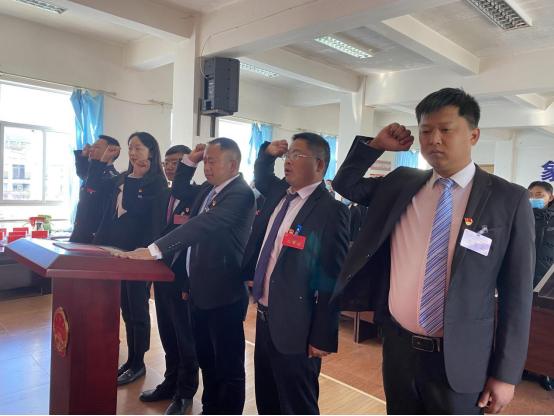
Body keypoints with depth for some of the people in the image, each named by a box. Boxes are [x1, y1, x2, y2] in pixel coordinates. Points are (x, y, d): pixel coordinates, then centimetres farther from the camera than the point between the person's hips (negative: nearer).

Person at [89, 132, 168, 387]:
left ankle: (138, 364, 20)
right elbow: (93, 184, 15)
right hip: (117, 251, 8)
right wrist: (104, 159, 7)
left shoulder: (156, 183, -11)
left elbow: (138, 209, -22)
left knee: (138, 311, 5)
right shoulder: (122, 179, 11)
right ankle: (131, 360, 30)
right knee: (127, 310, 16)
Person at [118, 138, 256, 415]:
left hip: (223, 293, -9)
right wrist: (190, 160, 8)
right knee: (206, 359, 22)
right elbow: (180, 189, 24)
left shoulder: (240, 194, -19)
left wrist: (154, 250, -33)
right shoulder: (208, 189, 10)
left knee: (228, 366, 6)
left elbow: (202, 224, -29)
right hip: (200, 290, 9)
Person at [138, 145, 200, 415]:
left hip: (185, 276, -7)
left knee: (186, 337, 9)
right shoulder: (161, 197, 11)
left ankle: (185, 392, 28)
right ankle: (171, 382, 39)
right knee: (167, 334, 20)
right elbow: (152, 232, 14)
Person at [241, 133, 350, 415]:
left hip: (293, 327, -8)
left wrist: (323, 338, -16)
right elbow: (261, 179, 28)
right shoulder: (279, 193, 4)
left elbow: (332, 280, -19)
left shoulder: (331, 210, -19)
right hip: (264, 317, 8)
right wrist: (267, 153, 7)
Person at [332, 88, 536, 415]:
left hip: (458, 358, -3)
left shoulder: (509, 199, -9)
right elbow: (345, 185, 13)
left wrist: (506, 374, -5)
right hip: (397, 346, 3)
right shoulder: (400, 184, 1)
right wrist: (376, 145, -1)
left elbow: (516, 294, -7)